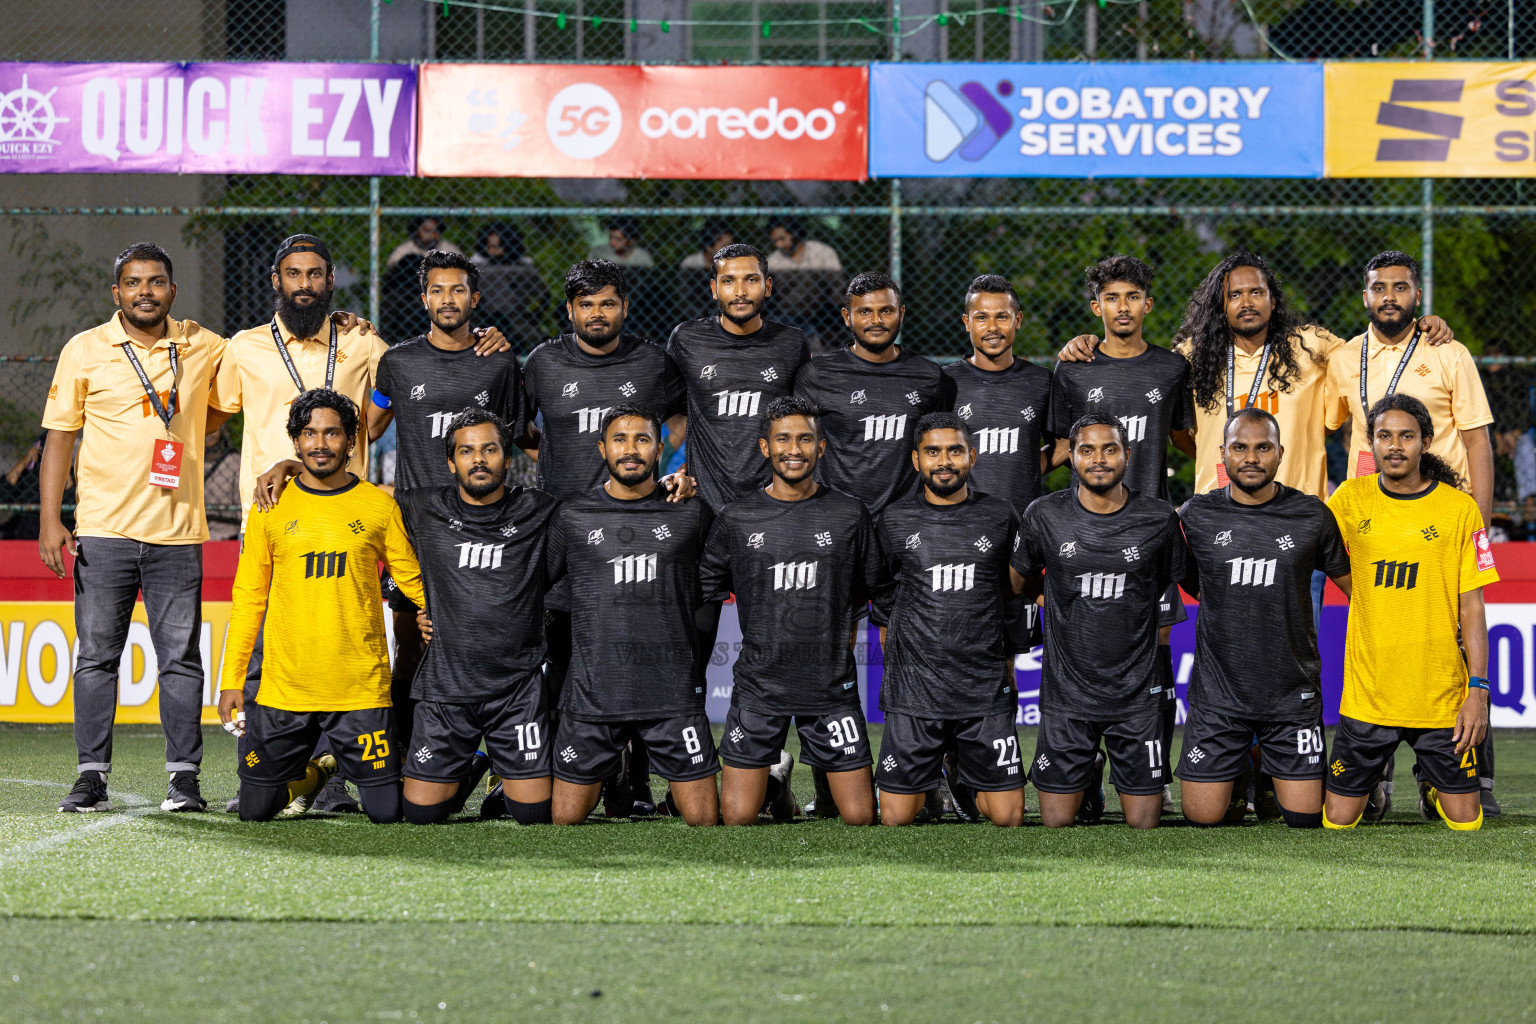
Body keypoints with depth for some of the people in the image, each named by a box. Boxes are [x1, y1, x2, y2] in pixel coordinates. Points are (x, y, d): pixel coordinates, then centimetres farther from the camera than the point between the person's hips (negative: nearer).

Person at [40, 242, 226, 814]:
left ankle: (184, 775, 6)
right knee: (96, 655, 1)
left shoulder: (204, 348, 8)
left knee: (181, 657, 1)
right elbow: (59, 437, 4)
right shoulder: (85, 351, 3)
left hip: (178, 531, 1)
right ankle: (92, 775, 6)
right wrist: (50, 520, -2)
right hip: (103, 530, -1)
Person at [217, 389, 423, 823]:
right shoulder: (271, 509, 4)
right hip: (284, 688, 2)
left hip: (362, 688, -1)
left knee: (387, 811, -5)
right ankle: (317, 772, 33)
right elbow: (248, 599, 7)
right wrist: (231, 680, 4)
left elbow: (413, 581, 9)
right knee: (256, 810, 3)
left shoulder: (379, 507, 2)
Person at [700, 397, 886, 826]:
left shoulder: (849, 514, 1)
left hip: (831, 684, 0)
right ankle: (775, 773, 28)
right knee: (737, 818, -4)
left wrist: (839, 634, 10)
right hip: (759, 685, 0)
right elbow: (707, 589, 9)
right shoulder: (737, 518, 0)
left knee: (860, 818, -2)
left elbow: (872, 590, 13)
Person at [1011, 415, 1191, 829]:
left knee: (1144, 823, 2)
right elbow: (1020, 579, 12)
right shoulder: (1045, 516, -5)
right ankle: (1088, 772, 33)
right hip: (1067, 691, 0)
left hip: (1137, 691, 0)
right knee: (1056, 821, 3)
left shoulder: (1157, 518, -5)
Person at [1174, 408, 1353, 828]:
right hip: (1218, 695, 0)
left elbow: (1354, 584, 9)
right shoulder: (1195, 516, -2)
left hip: (1293, 694, 0)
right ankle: (1237, 778, 33)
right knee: (1203, 817, -1)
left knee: (1304, 817, -2)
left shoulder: (1311, 516, -1)